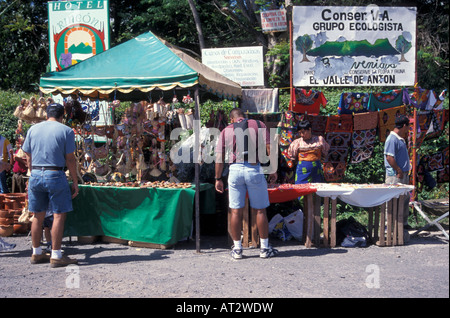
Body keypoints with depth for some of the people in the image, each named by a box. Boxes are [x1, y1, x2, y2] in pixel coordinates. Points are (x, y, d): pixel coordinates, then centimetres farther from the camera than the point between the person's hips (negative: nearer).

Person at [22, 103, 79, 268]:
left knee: (38, 216, 14)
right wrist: (75, 182, 0)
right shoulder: (66, 130, -3)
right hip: (55, 175, -5)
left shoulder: (33, 129, 9)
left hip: (35, 175, 5)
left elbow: (28, 157, 11)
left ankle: (36, 254, 24)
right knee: (59, 216, 1)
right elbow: (70, 159, -5)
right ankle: (56, 256, 2)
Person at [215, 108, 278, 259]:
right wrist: (273, 170, 4)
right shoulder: (258, 125, 9)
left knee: (236, 212, 7)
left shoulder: (226, 131, 11)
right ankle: (265, 248, 16)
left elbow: (219, 157, 6)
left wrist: (218, 179, 10)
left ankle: (237, 249, 14)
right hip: (254, 169, -1)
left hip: (235, 169, 1)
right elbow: (269, 148, 1)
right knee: (260, 210, 8)